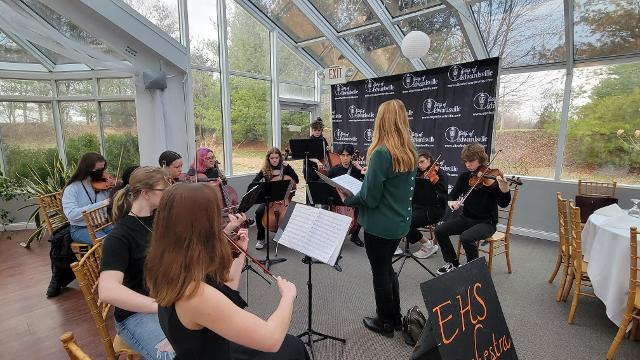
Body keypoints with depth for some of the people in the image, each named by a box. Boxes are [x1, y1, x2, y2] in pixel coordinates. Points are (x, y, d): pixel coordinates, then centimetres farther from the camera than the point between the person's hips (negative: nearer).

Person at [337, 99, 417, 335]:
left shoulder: (381, 153, -22)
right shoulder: (410, 153, 2)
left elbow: (370, 198, -20)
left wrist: (347, 200, -4)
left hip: (379, 225, -8)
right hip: (400, 222, 8)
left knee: (380, 273, 12)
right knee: (387, 268, 24)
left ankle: (385, 322, 31)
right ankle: (395, 318, 39)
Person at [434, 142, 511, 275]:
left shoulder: (491, 177, -11)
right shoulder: (464, 176, 4)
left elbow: (503, 204, -16)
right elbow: (453, 194, 7)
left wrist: (505, 190, -39)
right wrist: (451, 201, -17)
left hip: (487, 222, -5)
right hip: (466, 218, 5)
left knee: (466, 237, -32)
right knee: (440, 230, -13)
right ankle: (453, 263, 8)